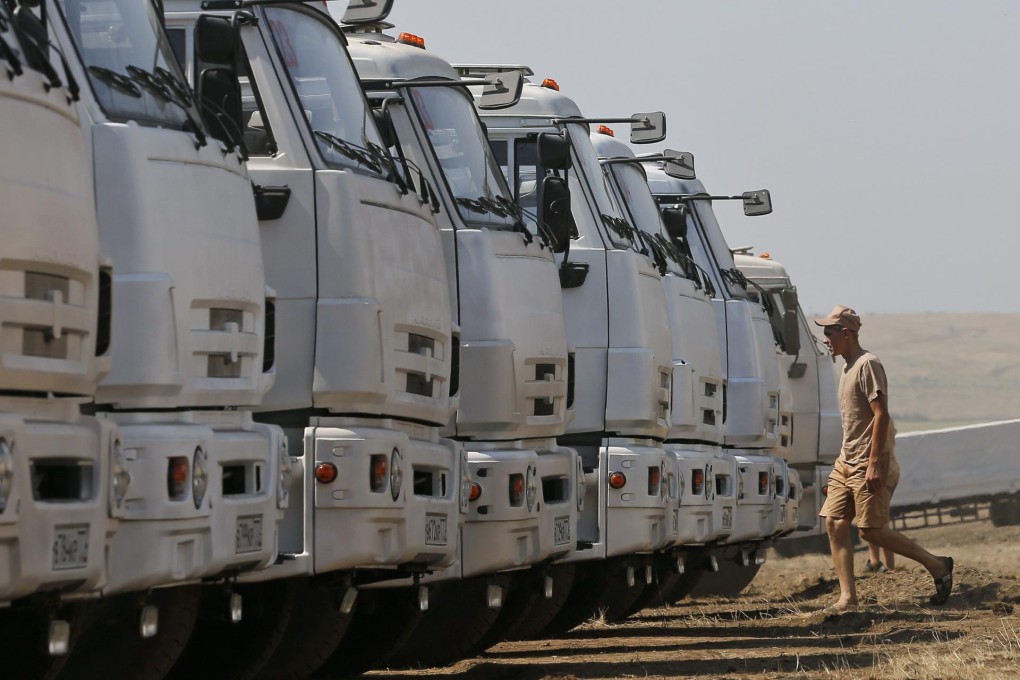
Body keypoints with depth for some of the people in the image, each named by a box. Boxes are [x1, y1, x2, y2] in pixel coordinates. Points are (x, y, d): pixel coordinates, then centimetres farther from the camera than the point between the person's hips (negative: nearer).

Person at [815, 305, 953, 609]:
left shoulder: (868, 365, -13)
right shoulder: (848, 367, 17)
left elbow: (881, 415, -20)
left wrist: (874, 464, -24)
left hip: (869, 465, -10)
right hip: (846, 463, 10)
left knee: (871, 530, -8)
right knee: (835, 524, 0)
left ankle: (936, 564, 6)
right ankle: (847, 598, -1)